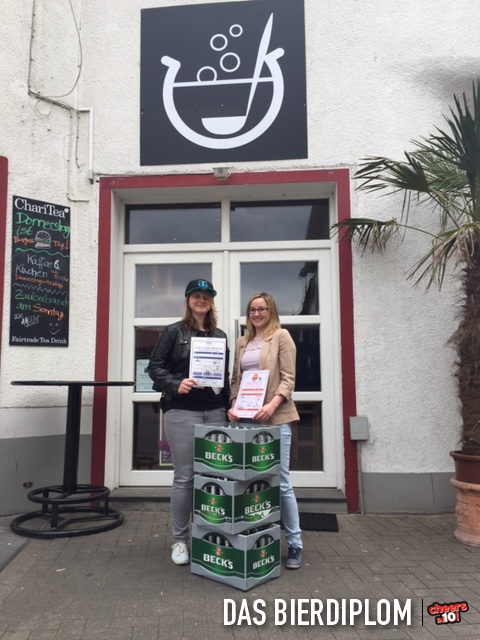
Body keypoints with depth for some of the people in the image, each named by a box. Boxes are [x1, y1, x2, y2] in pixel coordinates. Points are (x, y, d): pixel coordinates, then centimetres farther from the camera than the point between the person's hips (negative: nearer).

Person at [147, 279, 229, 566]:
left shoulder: (220, 335, 13)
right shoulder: (174, 332, 1)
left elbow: (226, 374, 15)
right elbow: (155, 366, -2)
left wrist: (229, 406, 10)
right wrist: (175, 385, -17)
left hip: (215, 412, 4)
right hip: (182, 412, -4)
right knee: (185, 477, 2)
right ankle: (180, 540, 17)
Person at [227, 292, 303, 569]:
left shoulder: (281, 336, 1)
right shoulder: (242, 342, 17)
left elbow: (288, 378, -6)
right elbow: (236, 379, 16)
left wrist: (272, 404, -21)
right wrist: (233, 405, -1)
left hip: (275, 418, -5)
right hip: (246, 418, 5)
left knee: (281, 481, -1)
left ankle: (295, 544, 11)